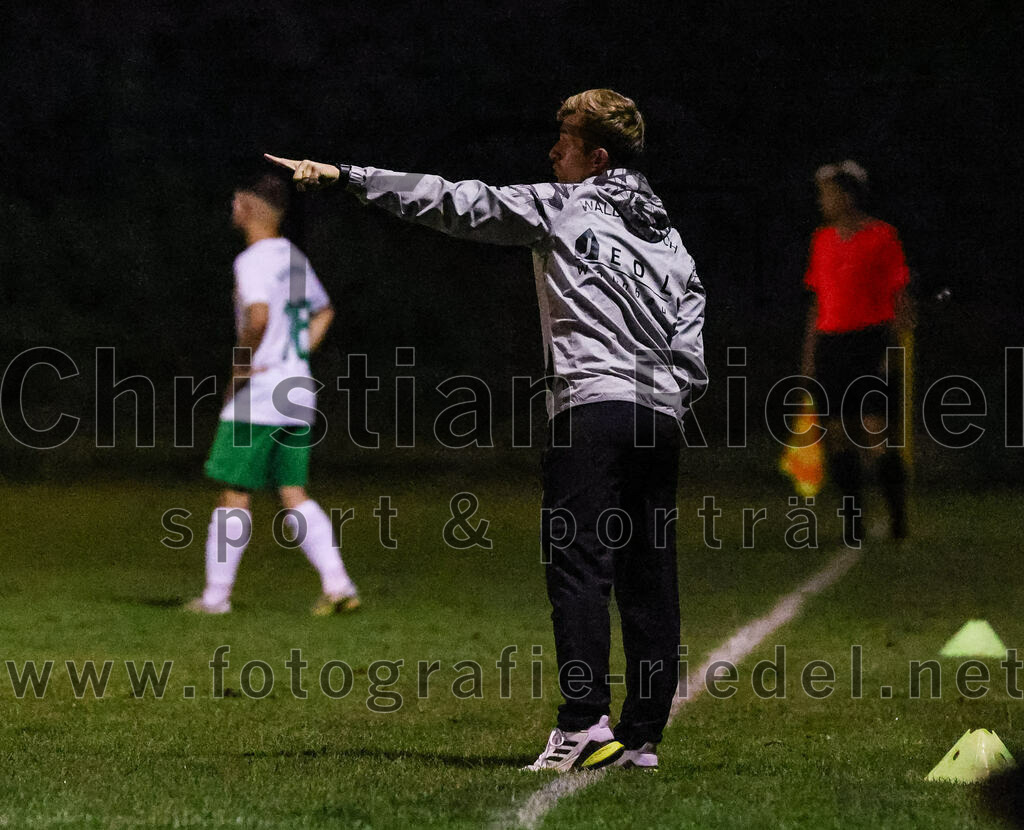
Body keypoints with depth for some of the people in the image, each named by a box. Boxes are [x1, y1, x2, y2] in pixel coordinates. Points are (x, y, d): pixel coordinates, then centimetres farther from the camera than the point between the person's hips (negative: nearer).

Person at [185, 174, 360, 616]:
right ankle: (337, 584, -3)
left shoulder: (253, 261, -13)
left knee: (234, 495, 0)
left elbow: (259, 317, -29)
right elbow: (323, 312, 29)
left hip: (256, 397, -8)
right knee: (294, 494, 8)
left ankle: (216, 593, 5)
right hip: (298, 394, 8)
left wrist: (240, 367, -16)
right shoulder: (293, 258, 14)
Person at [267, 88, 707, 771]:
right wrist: (673, 399, 18)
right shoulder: (668, 234, 22)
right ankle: (643, 736, 4)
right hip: (661, 417, 6)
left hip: (593, 403, -6)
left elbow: (457, 203, 3)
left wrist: (344, 176, 4)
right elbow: (691, 336, 14)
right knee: (650, 579, 5)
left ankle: (586, 721, -23)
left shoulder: (560, 205, 5)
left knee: (579, 566, -11)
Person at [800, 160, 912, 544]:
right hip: (831, 345, 5)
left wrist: (895, 348, -10)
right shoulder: (822, 240, 15)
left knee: (879, 436, -9)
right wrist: (809, 353, 16)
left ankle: (899, 518, 4)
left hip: (872, 342, -5)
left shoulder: (882, 236, -2)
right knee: (837, 437, 1)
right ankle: (854, 523, 8)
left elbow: (900, 299, -3)